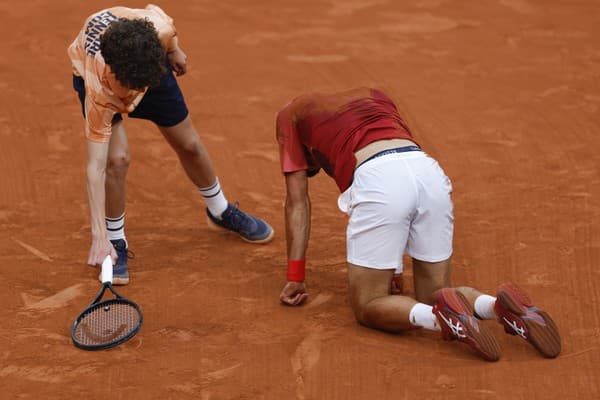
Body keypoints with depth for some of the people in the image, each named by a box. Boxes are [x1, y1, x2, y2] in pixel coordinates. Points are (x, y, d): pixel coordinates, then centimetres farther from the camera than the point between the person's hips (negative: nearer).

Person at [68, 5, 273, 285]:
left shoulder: (158, 30, -42)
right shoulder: (98, 94, -45)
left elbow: (154, 10, -14)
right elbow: (96, 166, -42)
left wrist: (174, 51, 3)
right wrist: (98, 236, -45)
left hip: (147, 65, 4)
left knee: (189, 145, 13)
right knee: (117, 158, -24)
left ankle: (221, 212, 42)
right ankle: (115, 245, 0)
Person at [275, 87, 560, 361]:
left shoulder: (291, 113, 27)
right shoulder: (372, 96, 39)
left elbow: (297, 201, 21)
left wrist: (295, 276, 21)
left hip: (377, 180, -5)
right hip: (429, 171, 5)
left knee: (367, 308, 7)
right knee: (434, 295, 18)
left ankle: (441, 316, -21)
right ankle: (499, 306, -11)